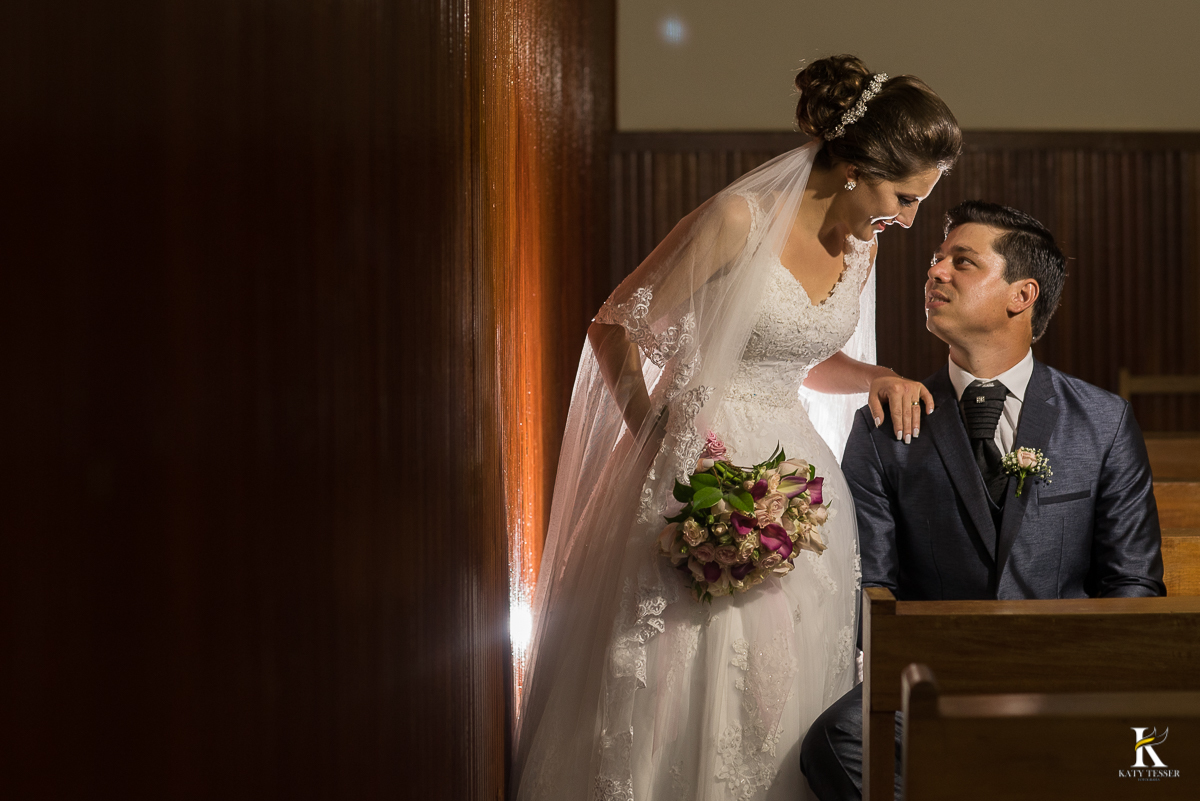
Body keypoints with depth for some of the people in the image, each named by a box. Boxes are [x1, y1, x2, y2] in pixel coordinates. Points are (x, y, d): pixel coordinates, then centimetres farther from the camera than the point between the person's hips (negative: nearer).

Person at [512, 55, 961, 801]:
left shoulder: (861, 244, 7)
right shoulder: (739, 222, -15)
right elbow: (615, 327, -8)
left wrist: (876, 376, 3)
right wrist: (658, 442, -12)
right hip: (702, 464, -6)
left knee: (786, 680, 4)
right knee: (683, 678, -4)